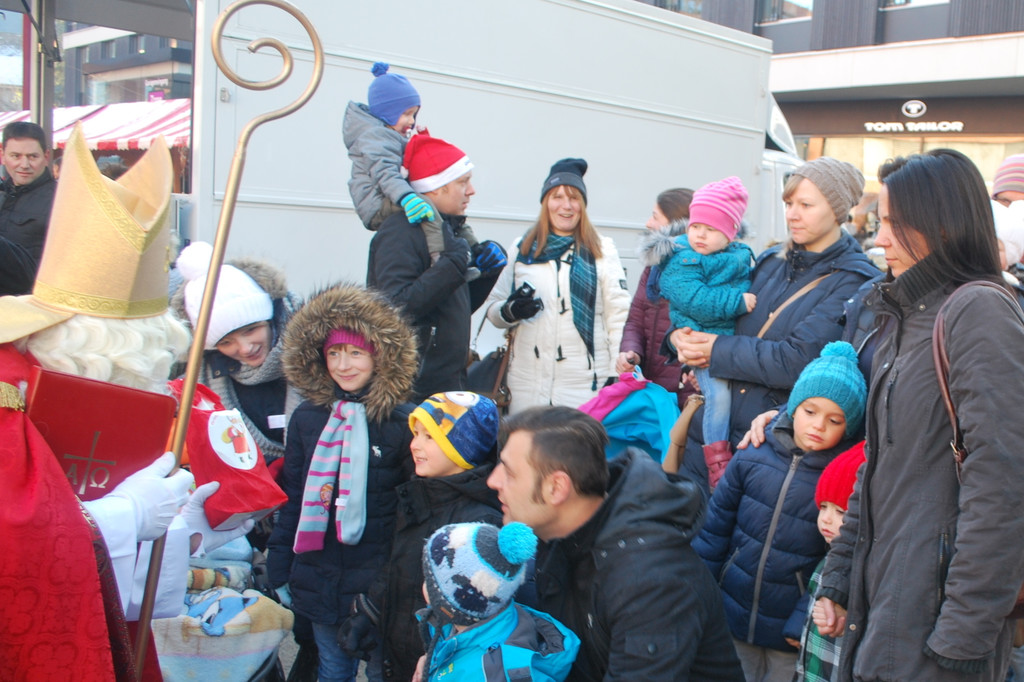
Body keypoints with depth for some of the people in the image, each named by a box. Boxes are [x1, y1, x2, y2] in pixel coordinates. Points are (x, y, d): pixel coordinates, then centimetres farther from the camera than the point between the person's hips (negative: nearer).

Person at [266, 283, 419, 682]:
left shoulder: (402, 422, -10)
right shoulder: (307, 419, 1)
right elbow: (292, 499, 7)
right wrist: (279, 571, 8)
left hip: (379, 581, -3)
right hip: (319, 580, 3)